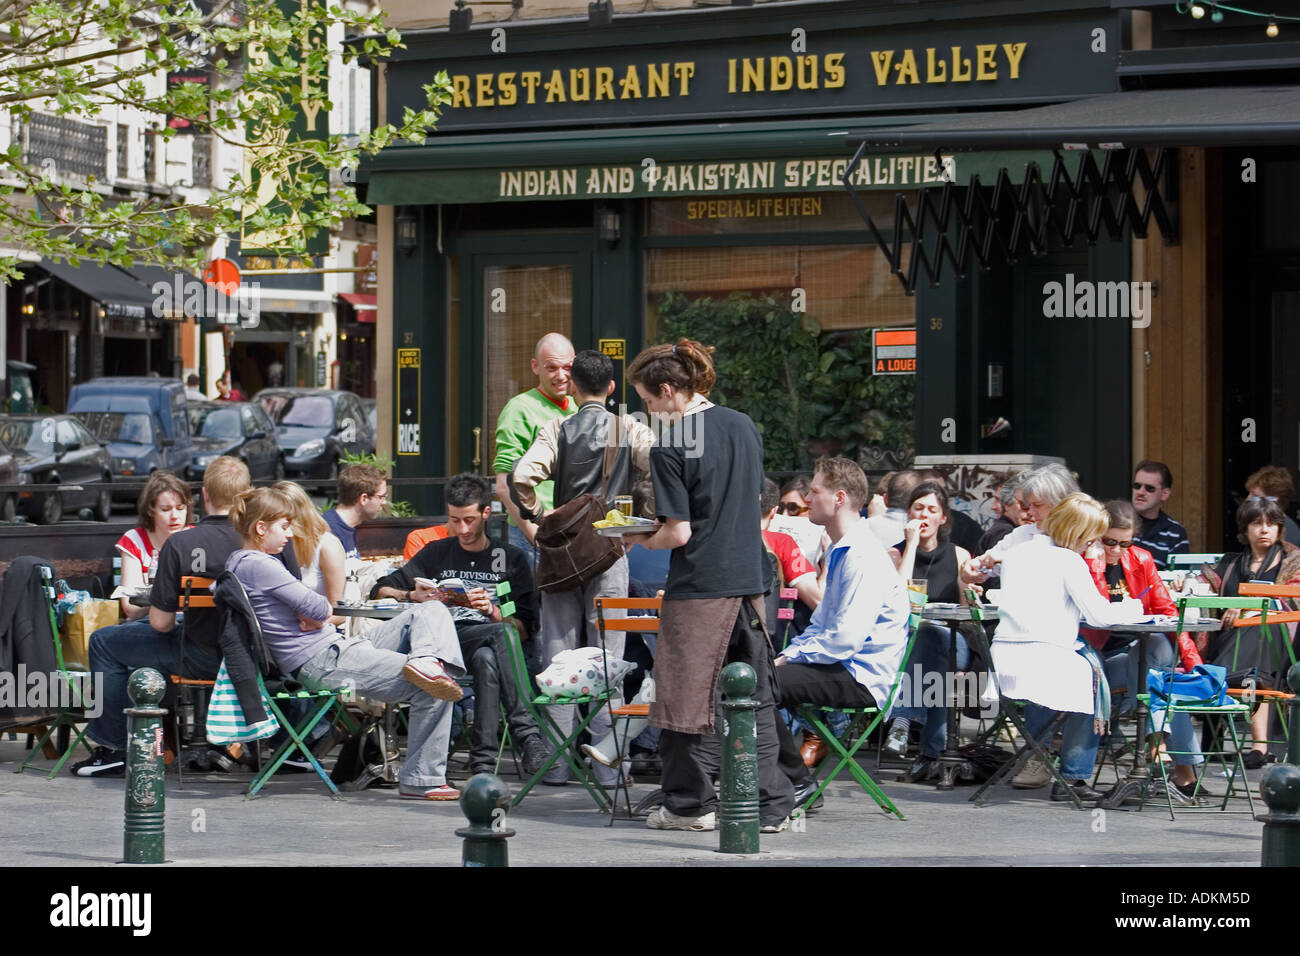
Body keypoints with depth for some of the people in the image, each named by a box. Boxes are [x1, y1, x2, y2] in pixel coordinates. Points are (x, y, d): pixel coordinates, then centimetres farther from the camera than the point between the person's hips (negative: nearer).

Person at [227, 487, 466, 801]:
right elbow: (319, 608, -18)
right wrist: (321, 605, 6)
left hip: (338, 645, 12)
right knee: (433, 692, -20)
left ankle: (425, 660, -24)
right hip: (323, 662, -12)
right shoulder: (258, 566, -15)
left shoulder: (240, 562, 19)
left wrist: (312, 615, -2)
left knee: (432, 612, 3)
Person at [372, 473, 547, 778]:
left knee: (486, 658, -40)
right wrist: (413, 596, -3)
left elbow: (526, 630, 11)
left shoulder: (511, 558, 21)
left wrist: (492, 610, -9)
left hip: (490, 645, 1)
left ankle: (484, 761, -45)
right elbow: (380, 591, 17)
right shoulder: (436, 553, 25)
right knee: (501, 635, -36)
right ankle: (529, 738, -46)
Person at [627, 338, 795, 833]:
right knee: (755, 698, 9)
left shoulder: (670, 449, -13)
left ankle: (691, 803, 15)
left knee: (690, 696, 6)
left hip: (699, 586, -6)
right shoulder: (745, 426, 7)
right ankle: (770, 805, 7)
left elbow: (679, 533, -14)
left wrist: (639, 541, 3)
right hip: (750, 579, 6)